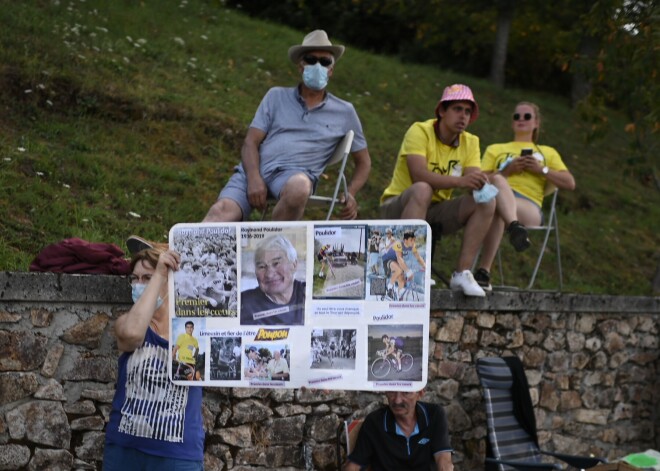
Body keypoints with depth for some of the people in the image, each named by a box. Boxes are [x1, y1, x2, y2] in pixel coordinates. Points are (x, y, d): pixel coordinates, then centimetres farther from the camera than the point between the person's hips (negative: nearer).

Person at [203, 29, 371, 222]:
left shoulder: (344, 112, 18)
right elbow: (250, 142, 9)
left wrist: (350, 194, 4)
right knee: (222, 210, -30)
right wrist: (254, 178, -12)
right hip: (255, 169, 1)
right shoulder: (277, 96, 18)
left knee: (298, 187, -40)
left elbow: (364, 161, 25)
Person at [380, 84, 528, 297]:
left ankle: (462, 273, -17)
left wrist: (481, 182, -34)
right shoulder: (420, 131, -15)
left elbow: (474, 178, -10)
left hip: (435, 210, 6)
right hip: (397, 207, -5)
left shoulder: (470, 143, 3)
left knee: (486, 201, -15)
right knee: (422, 189, -38)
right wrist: (460, 181, -42)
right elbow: (419, 175, -30)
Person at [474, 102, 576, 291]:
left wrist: (542, 170, 8)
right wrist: (507, 170, 3)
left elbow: (570, 183, 21)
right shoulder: (495, 149, 36)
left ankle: (483, 271, -49)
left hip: (529, 206, -1)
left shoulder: (548, 152, 35)